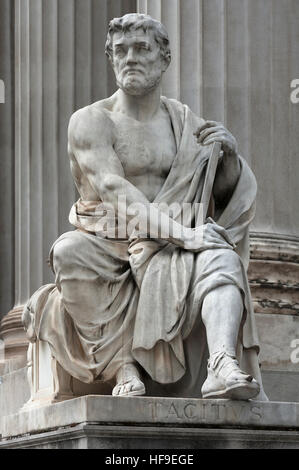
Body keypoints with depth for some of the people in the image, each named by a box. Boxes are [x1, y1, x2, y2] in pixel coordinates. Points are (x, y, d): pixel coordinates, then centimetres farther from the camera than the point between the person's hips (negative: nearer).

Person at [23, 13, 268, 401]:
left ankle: (223, 368, -53)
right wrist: (181, 232, -30)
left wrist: (230, 153, -11)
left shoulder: (184, 122, 13)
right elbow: (111, 190, -18)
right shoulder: (91, 121, -2)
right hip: (106, 247, -2)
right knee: (70, 252, -36)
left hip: (168, 254, 3)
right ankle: (122, 364, -30)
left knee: (221, 257, -30)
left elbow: (230, 192, 13)